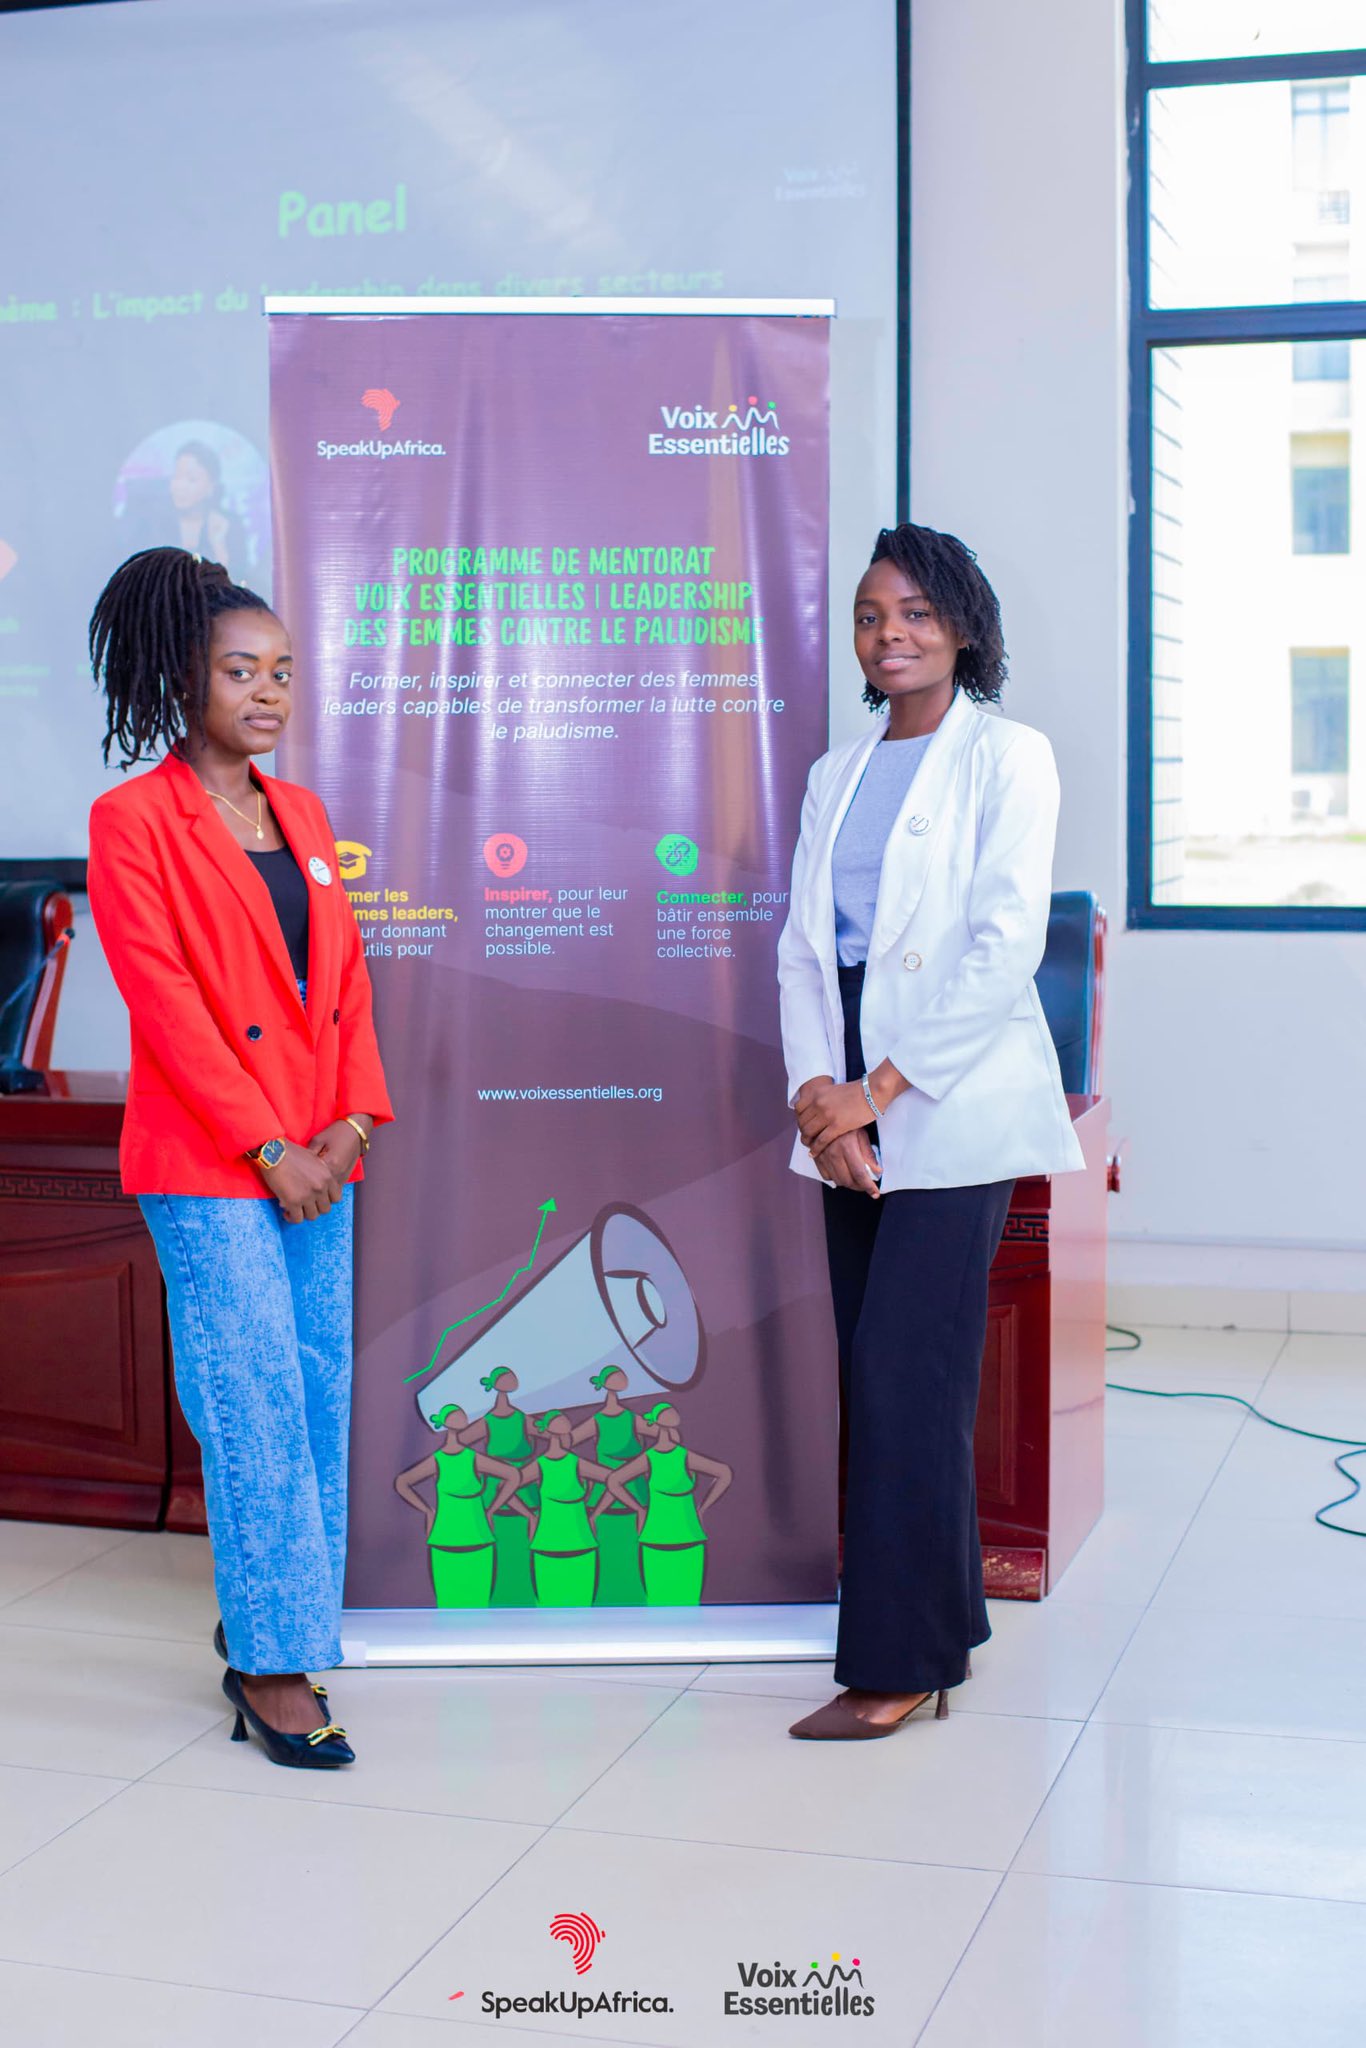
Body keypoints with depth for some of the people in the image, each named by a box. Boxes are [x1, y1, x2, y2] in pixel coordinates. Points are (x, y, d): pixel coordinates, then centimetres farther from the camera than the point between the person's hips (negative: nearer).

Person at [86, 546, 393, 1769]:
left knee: (319, 1396, 7)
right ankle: (273, 1669, 4)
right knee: (256, 1405, -6)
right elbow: (162, 997, -11)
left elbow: (347, 974, 13)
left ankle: (262, 1621, 21)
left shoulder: (301, 814, 15)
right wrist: (267, 1144, -14)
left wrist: (354, 1118, -1)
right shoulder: (134, 819, -5)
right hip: (206, 1164, -6)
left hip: (317, 1158, 7)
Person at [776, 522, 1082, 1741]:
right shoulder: (836, 774, 15)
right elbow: (802, 944, 9)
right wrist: (816, 1091, -7)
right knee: (876, 1377, 9)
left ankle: (898, 1664, 2)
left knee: (904, 1376, -7)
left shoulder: (1006, 758, -4)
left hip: (954, 1113, -6)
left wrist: (878, 1091, -15)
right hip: (849, 1116, 6)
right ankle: (938, 1626, 22)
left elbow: (1005, 947, -13)